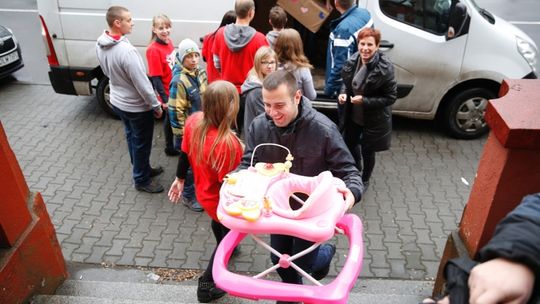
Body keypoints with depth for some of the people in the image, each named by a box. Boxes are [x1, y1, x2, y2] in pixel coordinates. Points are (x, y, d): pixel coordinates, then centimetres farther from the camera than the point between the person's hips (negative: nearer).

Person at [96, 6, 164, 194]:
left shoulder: (100, 44, -5)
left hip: (117, 101, 9)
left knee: (131, 138, 23)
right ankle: (142, 180, 26)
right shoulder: (126, 50, -33)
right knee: (141, 143, 9)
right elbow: (142, 83, -27)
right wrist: (156, 105, -15)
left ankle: (143, 169, 42)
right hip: (137, 106, -9)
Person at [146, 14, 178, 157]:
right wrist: (164, 99, -20)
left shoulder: (168, 42, 0)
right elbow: (155, 78, -21)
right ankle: (170, 147, 31)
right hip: (167, 93, -7)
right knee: (170, 119, 10)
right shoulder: (153, 50, -22)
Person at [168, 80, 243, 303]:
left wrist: (180, 179, 13)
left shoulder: (194, 121, -18)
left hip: (204, 192, 7)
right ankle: (206, 286, 38)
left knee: (218, 223, 37)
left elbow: (184, 153, -2)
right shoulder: (228, 143, -41)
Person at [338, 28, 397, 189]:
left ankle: (365, 180, 44)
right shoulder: (353, 60, -9)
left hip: (373, 120, -5)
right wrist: (343, 93, -13)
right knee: (349, 143, 24)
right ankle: (356, 167, 57)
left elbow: (391, 97, -20)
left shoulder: (384, 68, -25)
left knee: (367, 151, 14)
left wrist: (364, 101, -29)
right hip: (353, 115, 5)